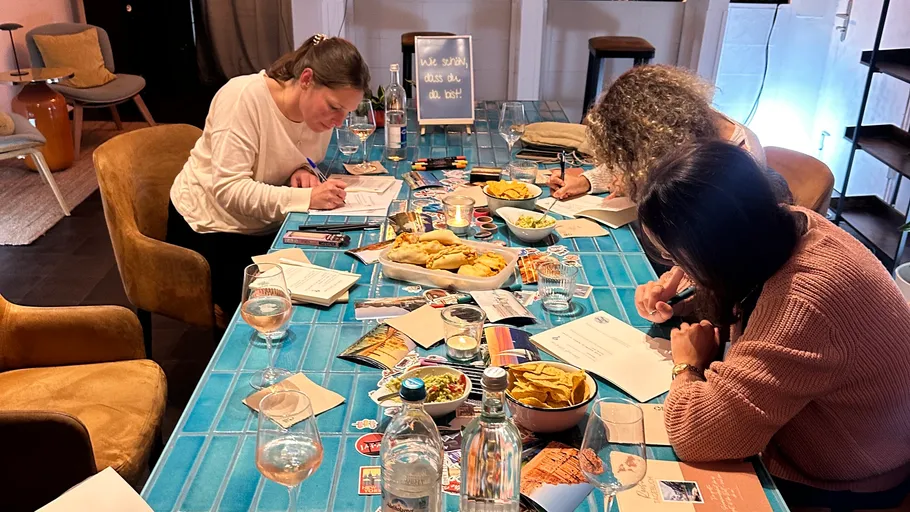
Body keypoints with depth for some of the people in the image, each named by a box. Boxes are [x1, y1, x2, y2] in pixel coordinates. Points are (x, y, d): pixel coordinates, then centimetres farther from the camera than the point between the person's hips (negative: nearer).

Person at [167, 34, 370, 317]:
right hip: (211, 231, -6)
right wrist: (307, 198, -37)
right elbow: (229, 189, -30)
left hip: (267, 227, 6)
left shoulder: (319, 107, -7)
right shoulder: (244, 97, -26)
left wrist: (303, 172, -15)